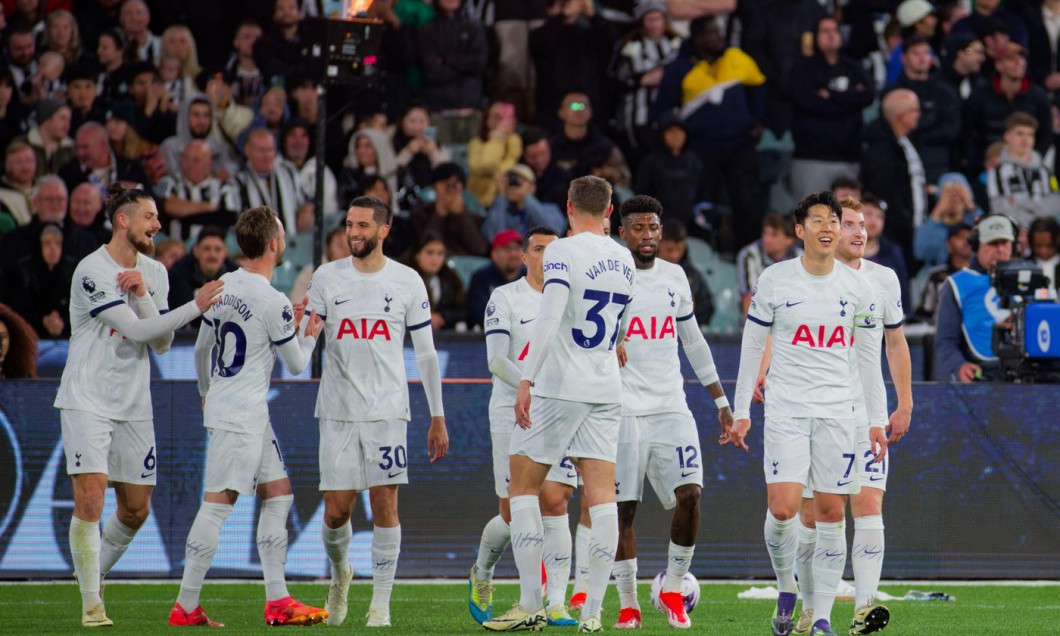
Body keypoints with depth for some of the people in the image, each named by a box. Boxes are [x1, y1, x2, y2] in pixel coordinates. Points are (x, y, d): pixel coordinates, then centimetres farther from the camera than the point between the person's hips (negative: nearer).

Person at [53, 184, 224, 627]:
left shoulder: (155, 273, 9)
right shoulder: (92, 271, -13)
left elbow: (162, 343, 3)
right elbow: (136, 330, -18)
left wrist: (143, 294, -12)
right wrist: (195, 308, -22)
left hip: (133, 406, 7)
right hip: (87, 401, -7)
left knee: (136, 508, 8)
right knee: (90, 496, -16)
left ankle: (93, 574, 32)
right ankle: (91, 604, -8)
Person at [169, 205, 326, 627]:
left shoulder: (222, 287, 6)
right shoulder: (273, 303, -16)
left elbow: (202, 347, 17)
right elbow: (296, 364, -5)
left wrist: (206, 392, 33)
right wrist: (309, 335, 16)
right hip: (241, 415, -9)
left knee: (278, 494, 12)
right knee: (218, 503, -7)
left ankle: (277, 600, 10)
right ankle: (186, 606, -7)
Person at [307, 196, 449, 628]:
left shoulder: (407, 282, 3)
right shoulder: (327, 278, 5)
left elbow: (425, 353, 7)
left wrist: (437, 417, 5)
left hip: (387, 409, -1)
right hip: (337, 410, 1)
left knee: (384, 505, -7)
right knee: (336, 511, 1)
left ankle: (381, 603, 0)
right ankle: (340, 573, 30)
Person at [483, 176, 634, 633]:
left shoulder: (563, 252, -9)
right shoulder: (624, 260, 11)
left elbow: (549, 317, -20)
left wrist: (527, 380, -21)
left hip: (559, 388, -5)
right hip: (606, 390, 5)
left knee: (523, 485, 5)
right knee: (601, 495, 2)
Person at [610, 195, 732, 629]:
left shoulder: (674, 278, 13)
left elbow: (694, 343, 21)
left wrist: (721, 401, 19)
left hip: (671, 408, 4)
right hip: (623, 409, -3)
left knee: (689, 494, -11)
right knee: (623, 508, -3)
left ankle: (673, 589, 6)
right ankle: (628, 605, 7)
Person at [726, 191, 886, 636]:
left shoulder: (857, 286, 6)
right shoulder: (774, 280, 0)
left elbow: (866, 356, 13)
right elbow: (752, 345, 6)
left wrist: (875, 420, 10)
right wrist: (741, 411, 3)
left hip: (837, 411, 2)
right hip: (785, 410, -2)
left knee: (831, 514, -1)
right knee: (782, 508, -14)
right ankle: (786, 590, 11)